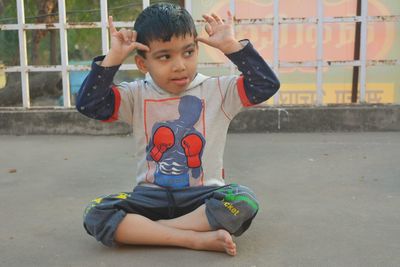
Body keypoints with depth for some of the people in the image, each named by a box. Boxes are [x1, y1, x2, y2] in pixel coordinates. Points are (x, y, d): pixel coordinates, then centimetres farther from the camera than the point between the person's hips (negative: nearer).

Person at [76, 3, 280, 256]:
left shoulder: (218, 90, 1)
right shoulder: (136, 95, 4)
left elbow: (267, 85, -8)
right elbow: (87, 105, -6)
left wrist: (231, 45, -10)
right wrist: (113, 57, -12)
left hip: (203, 196, -1)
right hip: (151, 196, 1)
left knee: (244, 201, -32)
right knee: (95, 214, -24)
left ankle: (144, 230, -22)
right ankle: (197, 238, -27)